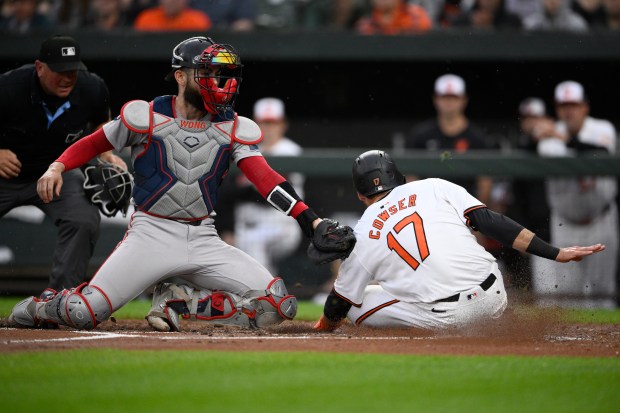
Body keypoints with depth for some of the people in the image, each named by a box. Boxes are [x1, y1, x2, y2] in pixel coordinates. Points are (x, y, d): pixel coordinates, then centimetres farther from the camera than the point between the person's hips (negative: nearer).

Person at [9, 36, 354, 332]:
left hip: (204, 241, 4)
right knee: (85, 313, -20)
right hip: (151, 234, -4)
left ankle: (181, 301, 4)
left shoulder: (234, 130, 3)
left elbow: (265, 179, -8)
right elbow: (93, 144, 8)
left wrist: (311, 221, -22)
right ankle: (38, 308, 18)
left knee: (279, 304, -12)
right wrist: (58, 166, -11)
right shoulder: (145, 117, -3)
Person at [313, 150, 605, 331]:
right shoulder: (433, 187, 12)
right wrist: (556, 253, 2)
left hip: (444, 318, -4)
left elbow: (340, 303, 16)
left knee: (357, 306, 15)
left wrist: (326, 324, 41)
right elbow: (491, 222, 2)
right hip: (494, 301, 4)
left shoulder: (361, 236, 9)